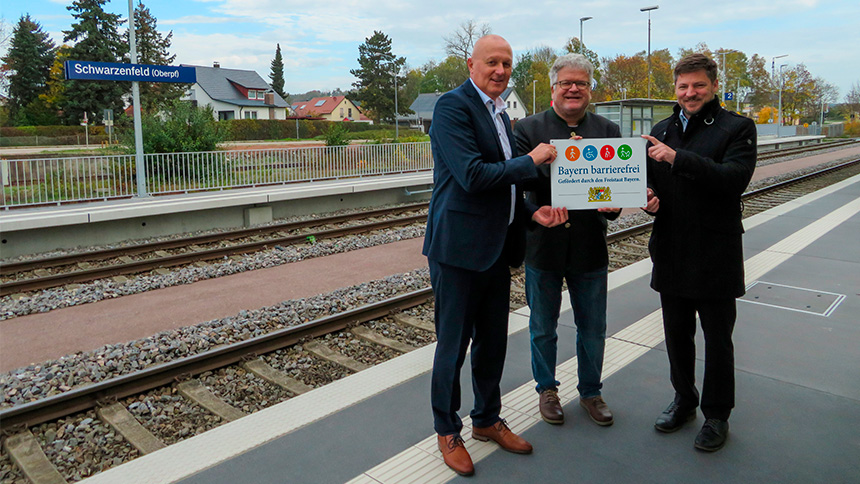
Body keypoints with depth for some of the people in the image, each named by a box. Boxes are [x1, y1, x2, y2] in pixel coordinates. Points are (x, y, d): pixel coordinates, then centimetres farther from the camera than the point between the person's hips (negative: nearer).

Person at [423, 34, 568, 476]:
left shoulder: (499, 113, 17)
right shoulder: (453, 106, -11)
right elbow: (472, 176, -21)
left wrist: (533, 211, 3)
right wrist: (531, 161, -11)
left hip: (497, 247, 8)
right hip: (459, 247, -8)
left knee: (493, 340, 17)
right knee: (453, 344, 5)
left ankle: (487, 420, 36)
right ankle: (447, 432, 24)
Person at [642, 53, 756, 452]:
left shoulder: (737, 128, -5)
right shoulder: (662, 130, 10)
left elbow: (734, 178, -22)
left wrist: (678, 158, -27)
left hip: (715, 255, -5)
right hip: (671, 254, 5)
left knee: (717, 340, 8)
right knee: (676, 333, 16)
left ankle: (716, 416, 25)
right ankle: (684, 400, 36)